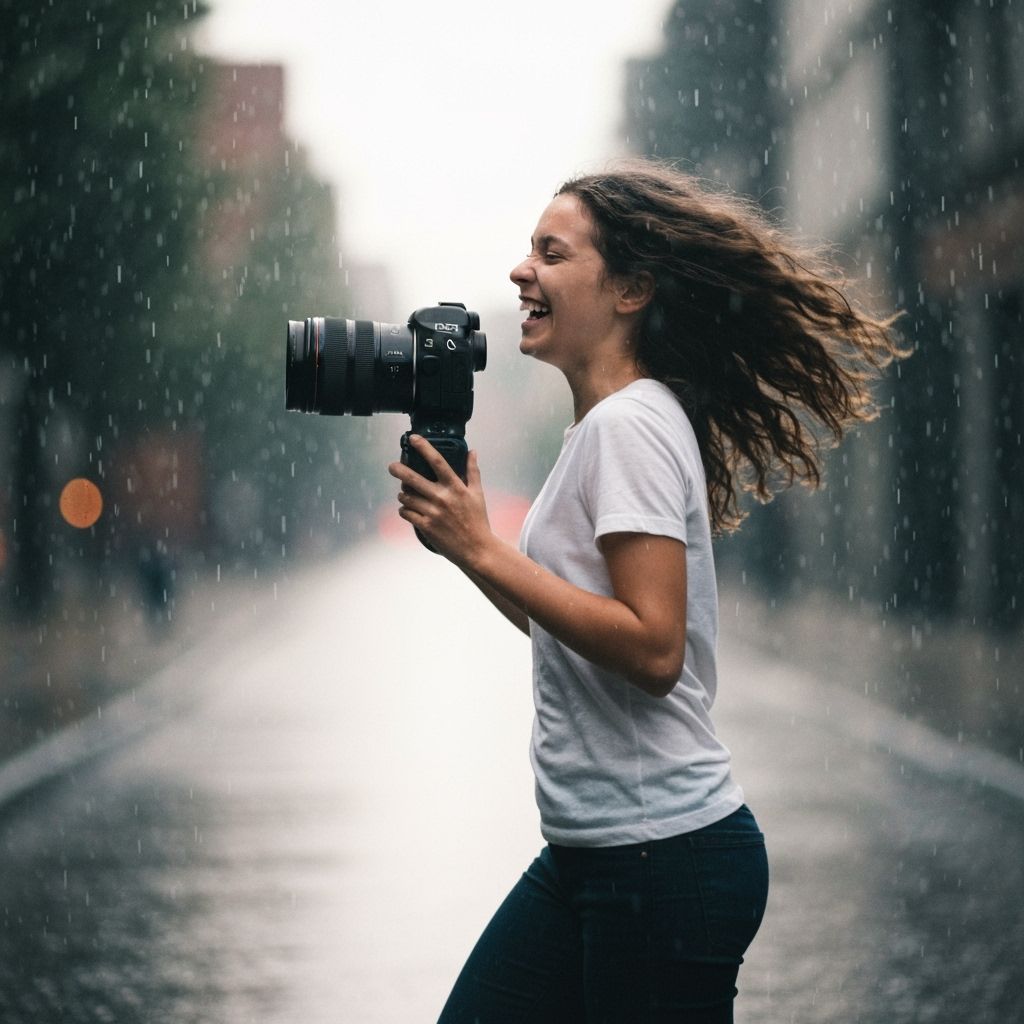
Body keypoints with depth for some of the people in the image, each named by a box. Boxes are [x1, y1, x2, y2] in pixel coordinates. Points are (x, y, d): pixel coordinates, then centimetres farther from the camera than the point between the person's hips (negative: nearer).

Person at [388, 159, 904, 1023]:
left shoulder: (631, 425, -14)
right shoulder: (605, 424, 14)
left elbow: (652, 649, -23)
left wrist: (481, 549, -19)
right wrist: (458, 534, 7)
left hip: (665, 860, -9)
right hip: (591, 852, 9)